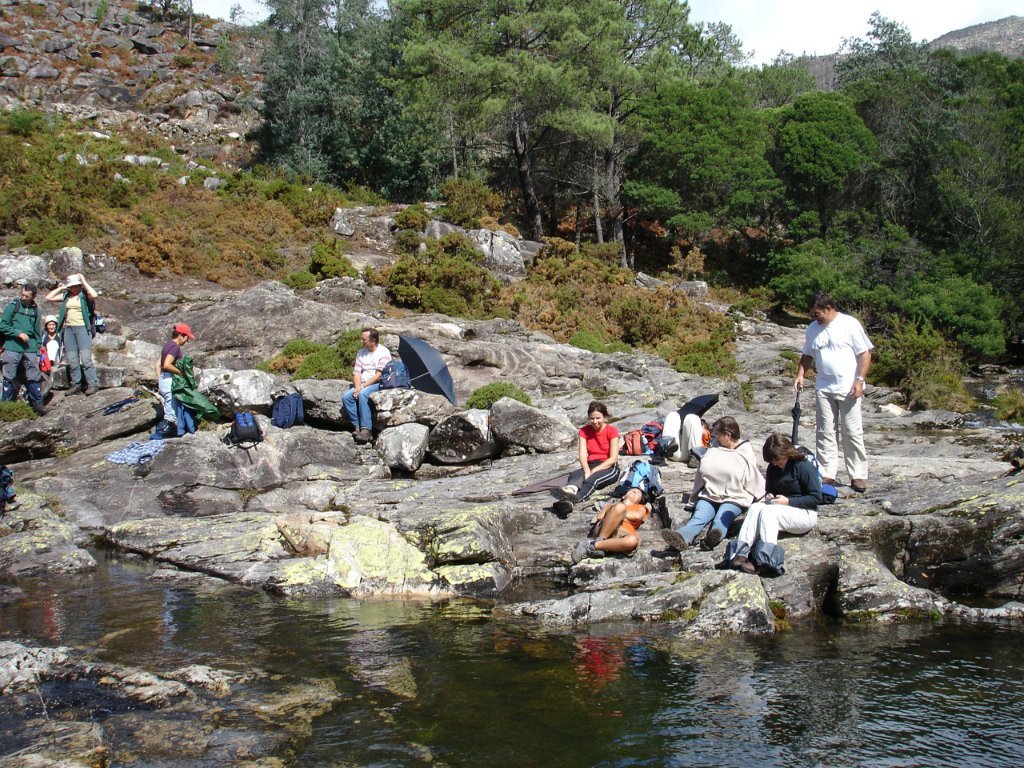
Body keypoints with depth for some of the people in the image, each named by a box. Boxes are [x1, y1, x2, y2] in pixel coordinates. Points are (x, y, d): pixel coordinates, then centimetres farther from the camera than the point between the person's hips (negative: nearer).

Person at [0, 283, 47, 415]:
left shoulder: (35, 310, 13)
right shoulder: (12, 307, 3)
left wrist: (38, 352, 14)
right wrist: (19, 333, -11)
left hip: (30, 349, 2)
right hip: (12, 348, -2)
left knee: (34, 377, 0)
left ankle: (37, 403, 8)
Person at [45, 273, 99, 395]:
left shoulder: (84, 295, -2)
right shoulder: (66, 296, 13)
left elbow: (94, 295, -24)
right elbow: (49, 297, 15)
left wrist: (84, 281, -13)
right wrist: (60, 288, 8)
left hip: (82, 328, -6)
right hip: (68, 329, 6)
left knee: (85, 358, -12)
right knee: (72, 360, 7)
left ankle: (92, 384, -9)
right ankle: (76, 384, 14)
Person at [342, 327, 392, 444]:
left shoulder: (383, 352, -8)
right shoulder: (361, 353, 14)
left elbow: (379, 375, -15)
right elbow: (356, 373, 10)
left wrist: (363, 386, -17)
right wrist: (357, 387, -9)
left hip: (378, 384, -7)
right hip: (363, 385, 7)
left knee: (362, 394, -36)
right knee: (346, 397, -20)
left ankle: (366, 430, -37)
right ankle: (357, 426, -18)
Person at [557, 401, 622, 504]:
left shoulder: (612, 431, -5)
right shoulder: (584, 431, 5)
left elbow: (613, 458, -12)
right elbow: (582, 454, -7)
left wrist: (593, 471, -22)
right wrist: (587, 471, -28)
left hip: (609, 467, -3)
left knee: (593, 478, -38)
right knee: (574, 474, -32)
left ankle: (571, 500, -67)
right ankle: (571, 488, -70)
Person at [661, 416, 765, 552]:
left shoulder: (745, 453, 3)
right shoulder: (714, 448, 12)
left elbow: (753, 480, 7)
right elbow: (702, 472, 19)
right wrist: (695, 496, 22)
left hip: (733, 499, -2)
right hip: (709, 495, 2)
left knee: (721, 519, -34)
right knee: (698, 517, -28)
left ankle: (716, 535, -66)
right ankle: (682, 537, -58)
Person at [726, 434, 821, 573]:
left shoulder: (804, 467, -12)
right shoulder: (773, 467, 10)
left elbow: (816, 498, -15)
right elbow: (770, 490, 26)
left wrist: (789, 502, -20)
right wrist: (769, 496, 2)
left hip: (805, 513, -7)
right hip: (781, 508, 7)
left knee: (768, 511, -32)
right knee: (755, 508, -23)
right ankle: (740, 554, -38)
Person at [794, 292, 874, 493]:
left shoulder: (850, 324, -6)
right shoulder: (812, 329, 10)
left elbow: (865, 354, -7)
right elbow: (807, 355, 20)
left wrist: (859, 381, -14)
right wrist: (800, 375, 4)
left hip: (848, 388, -5)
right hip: (823, 388, 5)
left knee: (852, 432, -1)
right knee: (824, 432, 5)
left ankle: (858, 476, 6)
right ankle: (826, 474, 10)